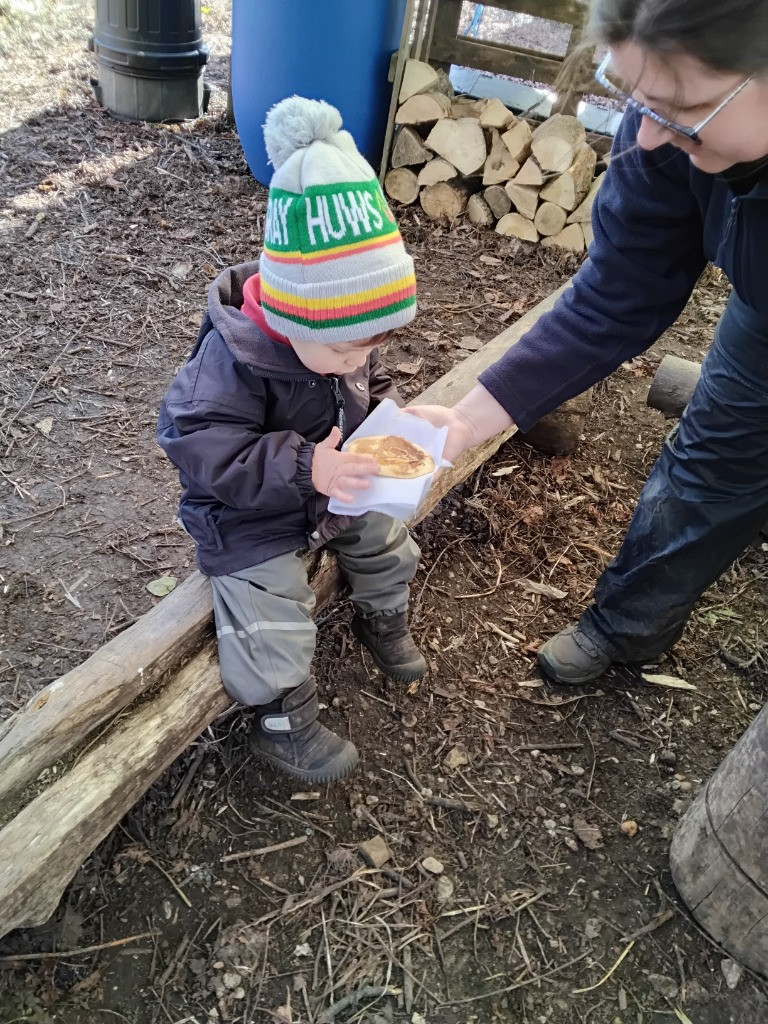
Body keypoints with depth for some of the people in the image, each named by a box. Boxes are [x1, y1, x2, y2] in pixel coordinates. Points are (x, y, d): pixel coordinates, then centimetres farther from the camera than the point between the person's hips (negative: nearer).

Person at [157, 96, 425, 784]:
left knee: (389, 547, 19)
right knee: (273, 622, -10)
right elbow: (199, 446, -36)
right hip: (252, 520, -7)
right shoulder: (235, 358, -34)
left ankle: (382, 619, 49)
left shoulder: (345, 339, -10)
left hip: (345, 488, 7)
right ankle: (283, 722, 15)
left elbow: (371, 387, 9)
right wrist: (303, 468, -43)